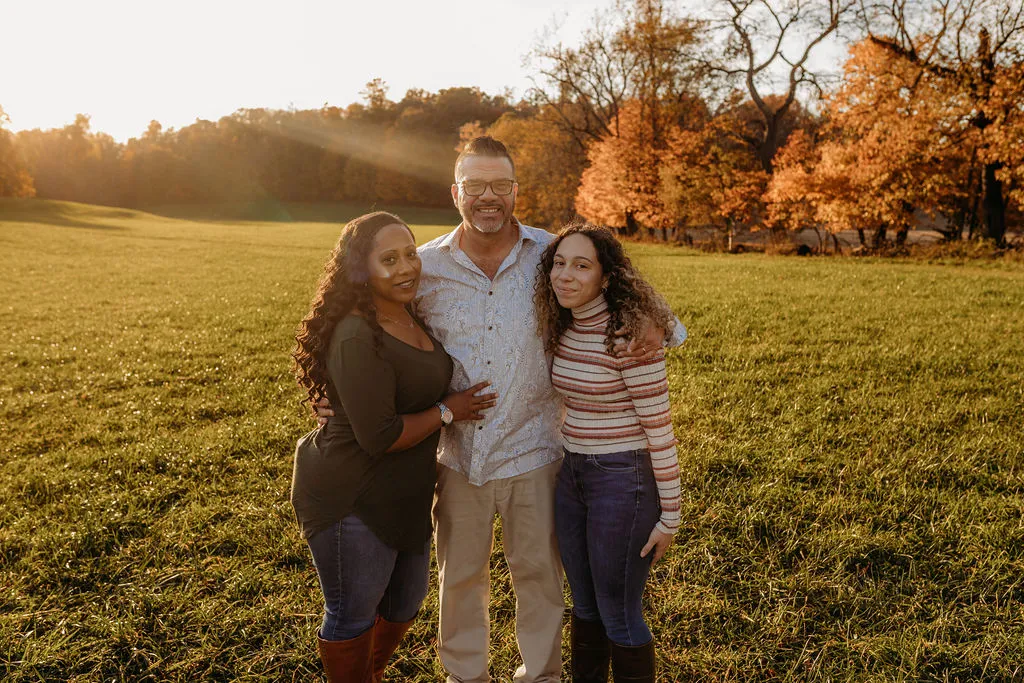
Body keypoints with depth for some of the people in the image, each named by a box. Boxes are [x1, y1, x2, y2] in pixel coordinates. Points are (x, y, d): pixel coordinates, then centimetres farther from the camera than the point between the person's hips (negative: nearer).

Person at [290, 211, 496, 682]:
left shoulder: (405, 316, 4)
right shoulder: (359, 339, -26)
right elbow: (379, 436, -28)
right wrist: (447, 412, -16)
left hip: (403, 496, 10)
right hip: (351, 501, -10)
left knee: (405, 603, 26)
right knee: (352, 616, 9)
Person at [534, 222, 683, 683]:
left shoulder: (630, 334, -20)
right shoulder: (563, 329, 2)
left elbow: (659, 426, -17)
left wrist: (669, 515, -13)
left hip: (624, 479, -7)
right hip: (571, 473, 7)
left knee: (619, 616, 8)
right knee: (585, 606, 21)